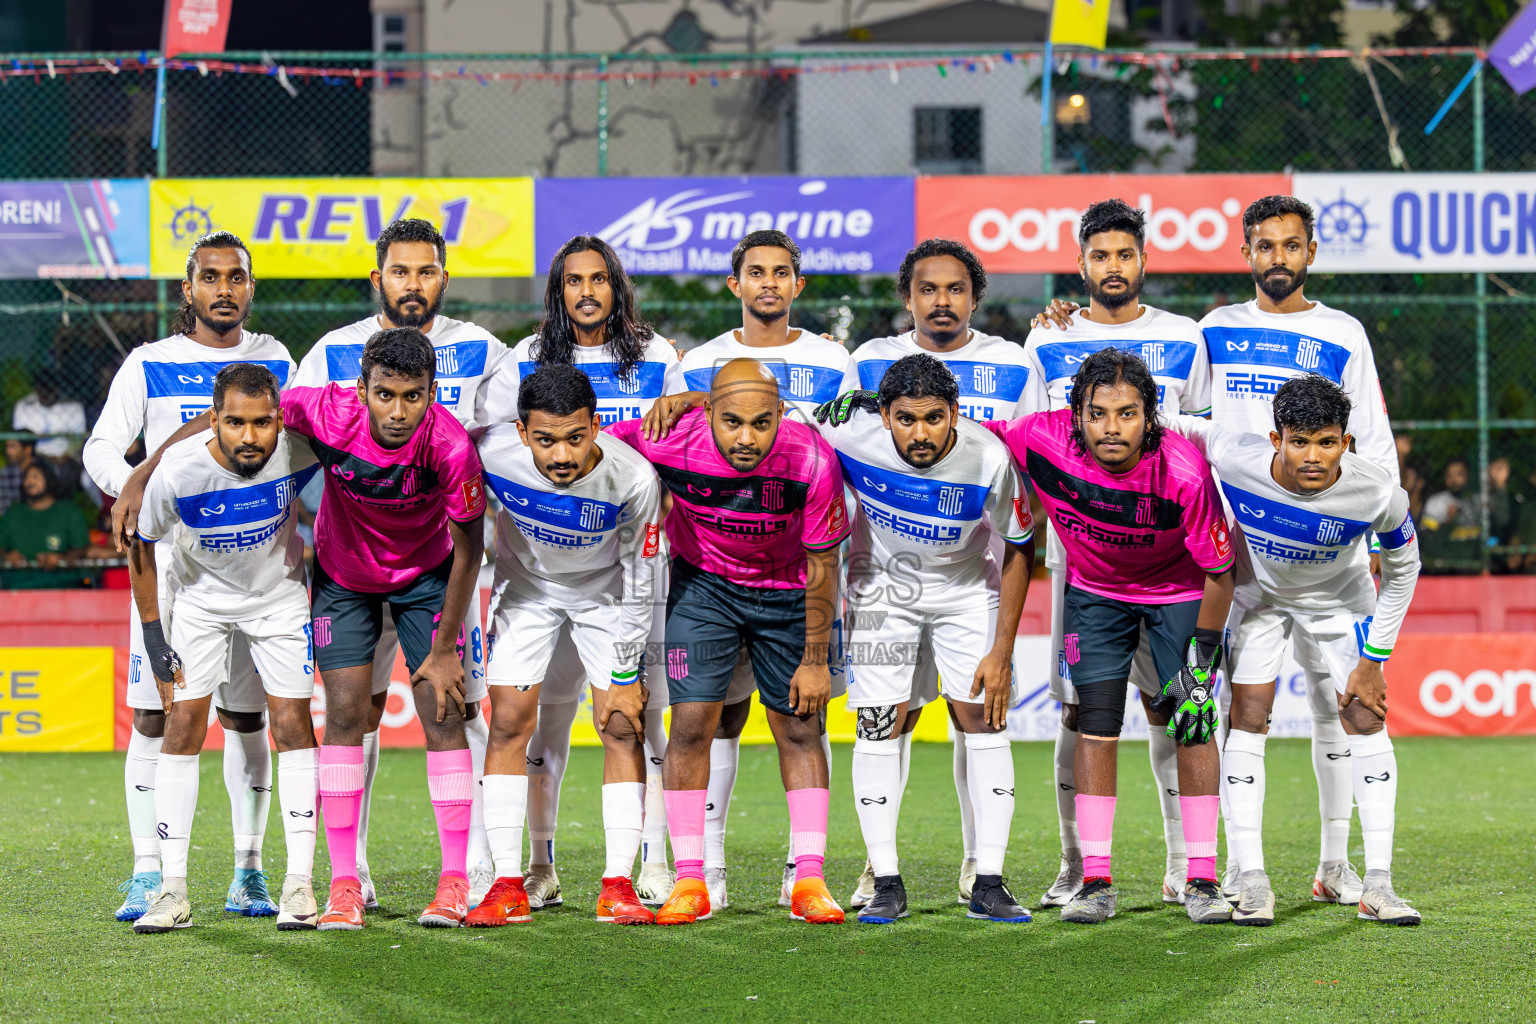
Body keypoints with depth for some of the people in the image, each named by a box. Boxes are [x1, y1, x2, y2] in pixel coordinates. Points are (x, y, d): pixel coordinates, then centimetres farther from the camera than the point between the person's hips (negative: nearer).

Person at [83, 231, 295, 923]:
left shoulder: (276, 362, 9)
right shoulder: (148, 365, 4)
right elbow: (102, 446, 1)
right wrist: (129, 488, -19)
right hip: (169, 554, -1)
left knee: (246, 716, 3)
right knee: (154, 717, -5)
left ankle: (248, 873, 9)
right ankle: (148, 875, -2)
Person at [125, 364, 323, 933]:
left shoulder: (295, 450, -29)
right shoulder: (178, 471, -30)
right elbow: (142, 545, -11)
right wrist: (152, 633, -10)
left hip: (279, 595, 0)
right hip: (201, 601, 0)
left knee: (293, 725, -7)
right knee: (182, 726, -6)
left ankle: (299, 885, -2)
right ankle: (172, 891, -3)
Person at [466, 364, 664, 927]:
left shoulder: (632, 478, -33)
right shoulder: (493, 454, -31)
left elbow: (640, 583, -19)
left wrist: (626, 673, -14)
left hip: (606, 594, -1)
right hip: (526, 586, 1)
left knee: (622, 727, -8)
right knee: (509, 722, -6)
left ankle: (618, 885, -3)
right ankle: (508, 885, -1)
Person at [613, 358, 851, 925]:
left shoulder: (810, 461, -30)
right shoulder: (668, 443, -31)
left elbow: (822, 566, -16)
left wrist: (815, 661, -9)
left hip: (786, 590, 0)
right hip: (703, 583, 0)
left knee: (800, 729, 2)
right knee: (691, 724, -7)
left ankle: (808, 880, 8)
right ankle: (689, 880, -1)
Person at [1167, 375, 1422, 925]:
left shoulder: (1379, 495, -34)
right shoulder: (1235, 460, -36)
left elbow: (1402, 569, -15)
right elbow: (1176, 427, -14)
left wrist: (1373, 661, -12)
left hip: (1339, 596, 0)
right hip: (1258, 590, 0)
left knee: (1366, 717, -6)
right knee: (1247, 715, -9)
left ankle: (1378, 885, -2)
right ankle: (1252, 881, -5)